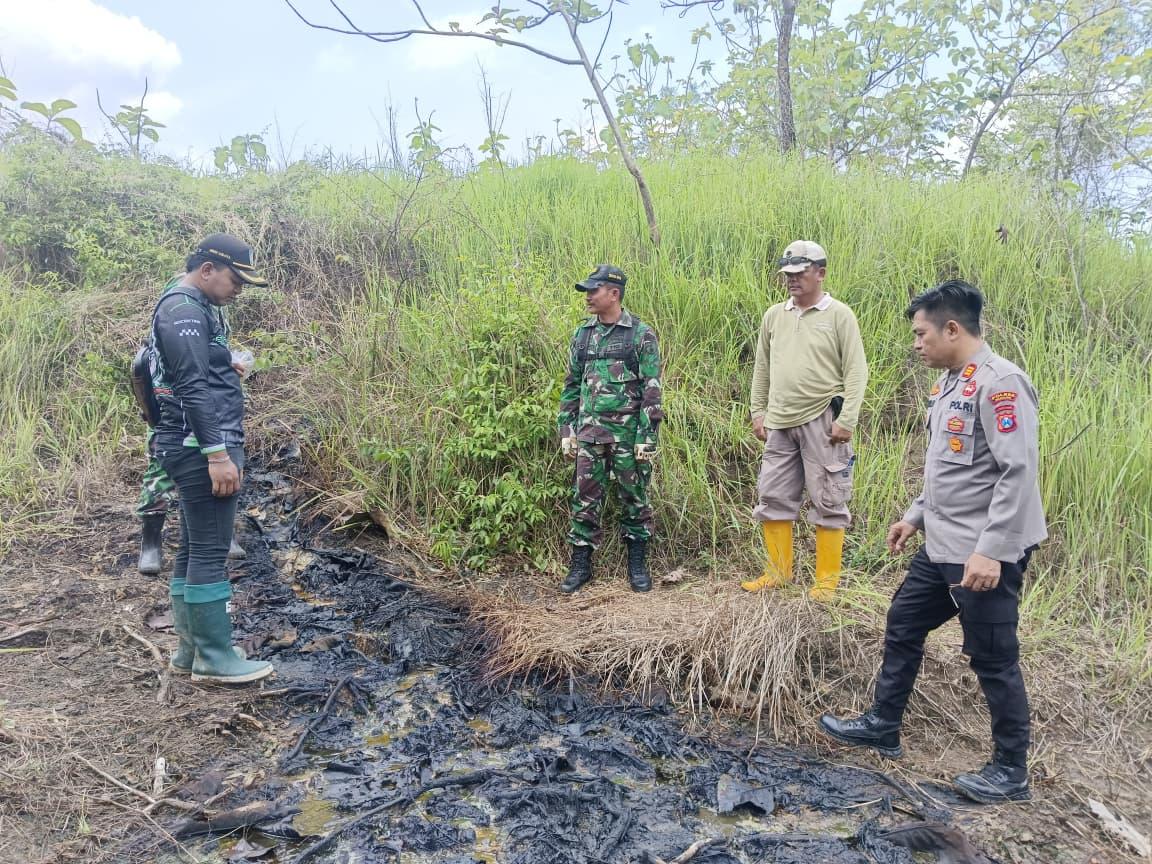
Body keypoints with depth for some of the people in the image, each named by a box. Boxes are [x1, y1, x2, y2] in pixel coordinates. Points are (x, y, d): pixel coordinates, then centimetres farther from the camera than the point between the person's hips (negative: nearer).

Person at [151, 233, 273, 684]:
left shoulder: (195, 309, 19)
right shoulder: (183, 309, -13)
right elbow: (192, 388, -21)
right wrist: (218, 453, -23)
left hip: (197, 450, 11)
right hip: (201, 448, -11)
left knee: (194, 551, 12)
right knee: (210, 552, -6)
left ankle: (191, 650, 20)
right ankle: (215, 659, 2)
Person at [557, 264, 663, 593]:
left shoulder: (641, 334, -6)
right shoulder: (582, 334, 8)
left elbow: (651, 389, -8)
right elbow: (571, 385, 12)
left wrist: (647, 437, -13)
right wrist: (566, 431, 7)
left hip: (628, 432, -4)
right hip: (589, 431, 4)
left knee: (633, 498, 7)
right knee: (585, 499, 6)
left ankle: (637, 565, 20)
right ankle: (581, 565, 17)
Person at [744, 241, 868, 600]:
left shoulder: (839, 315, -3)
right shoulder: (773, 316, 10)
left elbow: (856, 371, -7)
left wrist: (846, 420, -13)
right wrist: (758, 412, 11)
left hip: (822, 422, -5)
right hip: (780, 423, 5)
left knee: (828, 502, 2)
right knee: (773, 497, 9)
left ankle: (827, 579, 13)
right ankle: (778, 571, 24)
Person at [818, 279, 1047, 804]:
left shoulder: (999, 383, -19)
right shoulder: (951, 383, 11)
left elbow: (1019, 472, -24)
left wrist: (991, 551, -25)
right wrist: (917, 515, 20)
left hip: (984, 554, -10)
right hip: (942, 547, 10)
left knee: (993, 660, 4)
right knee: (902, 626, 17)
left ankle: (1011, 772, 22)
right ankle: (881, 727, 32)